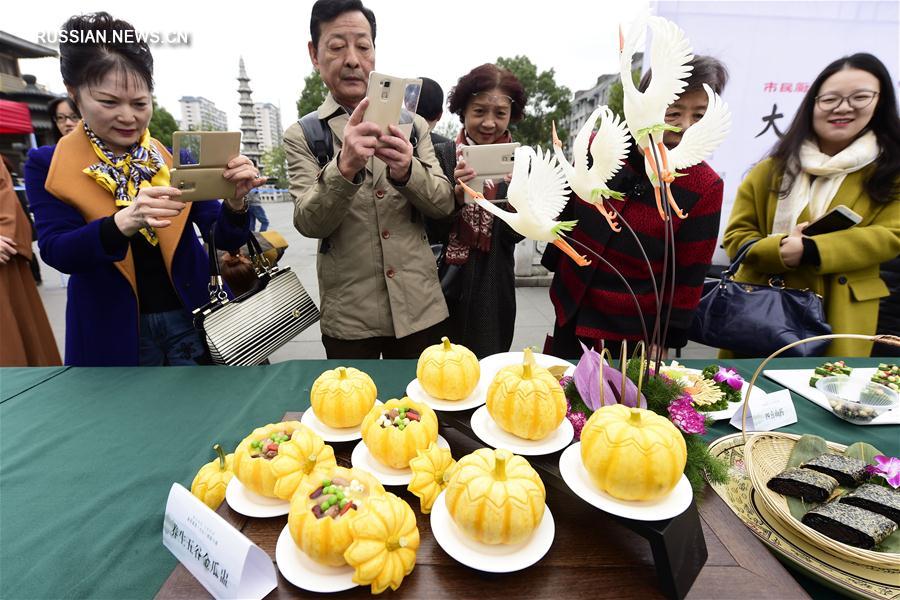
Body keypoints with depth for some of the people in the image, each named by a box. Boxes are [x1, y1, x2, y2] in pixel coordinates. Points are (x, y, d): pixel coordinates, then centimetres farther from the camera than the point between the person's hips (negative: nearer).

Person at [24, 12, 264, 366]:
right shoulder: (46, 165, -1)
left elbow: (224, 240, -5)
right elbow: (56, 252, -13)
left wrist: (235, 203, -27)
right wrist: (125, 222, -32)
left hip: (192, 318, 1)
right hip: (109, 334, 0)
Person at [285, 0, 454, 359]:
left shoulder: (412, 125, 5)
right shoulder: (301, 136, 0)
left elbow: (444, 204, -2)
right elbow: (308, 222, -12)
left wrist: (406, 170, -23)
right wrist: (344, 167, -31)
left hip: (419, 307, 2)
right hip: (348, 315, -1)